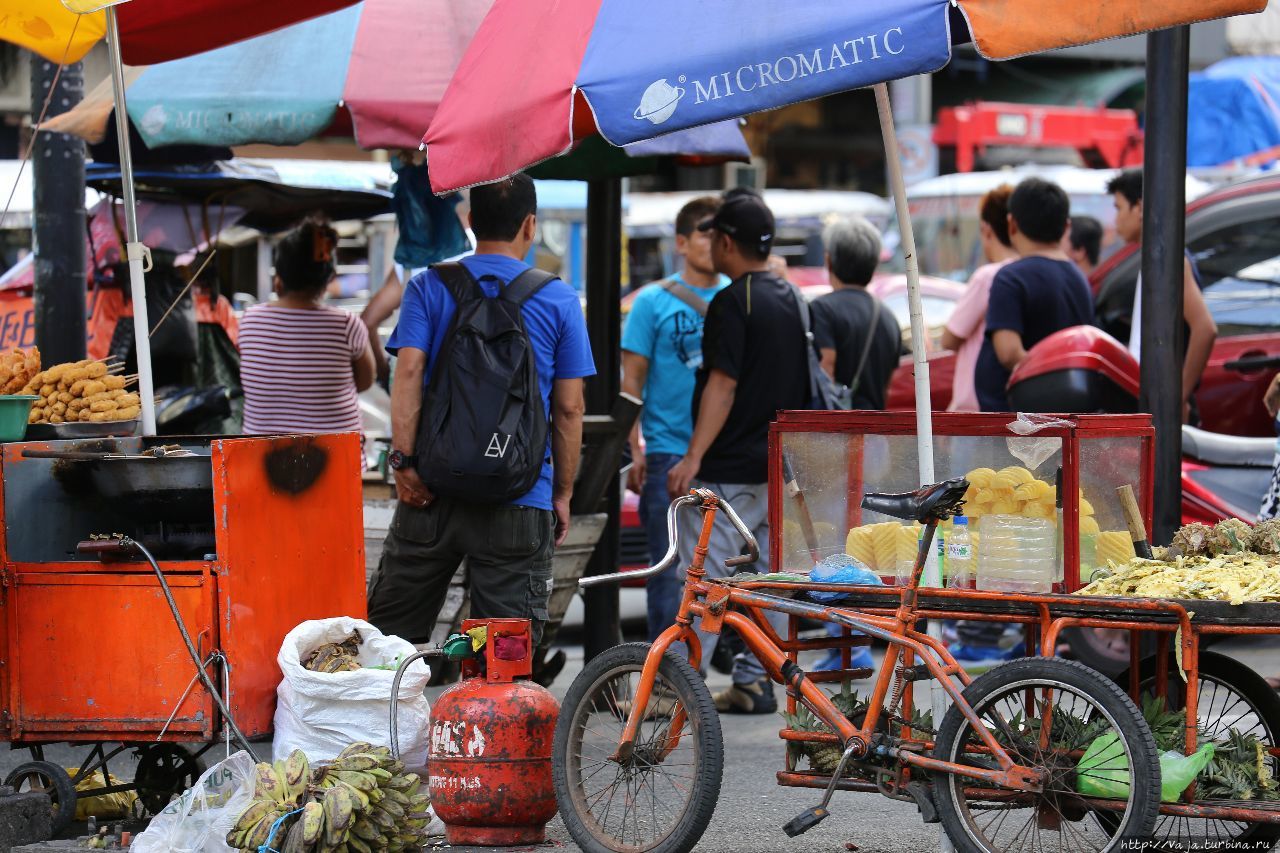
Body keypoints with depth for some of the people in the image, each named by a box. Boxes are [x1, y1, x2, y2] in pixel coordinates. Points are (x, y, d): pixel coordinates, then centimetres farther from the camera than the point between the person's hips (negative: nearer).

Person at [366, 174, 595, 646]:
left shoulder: (427, 287, 3)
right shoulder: (559, 301, 3)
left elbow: (409, 370, -8)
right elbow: (568, 408, 3)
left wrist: (403, 461, -8)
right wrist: (563, 493, 11)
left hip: (432, 491, 1)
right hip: (519, 508, -1)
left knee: (389, 639, 10)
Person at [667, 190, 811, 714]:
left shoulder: (733, 302, -14)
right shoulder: (791, 300, 12)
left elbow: (723, 385, -20)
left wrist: (694, 457, -21)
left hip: (728, 471, -8)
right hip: (778, 466, 8)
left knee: (702, 577, -7)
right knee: (767, 576, 9)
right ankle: (755, 683, 11)